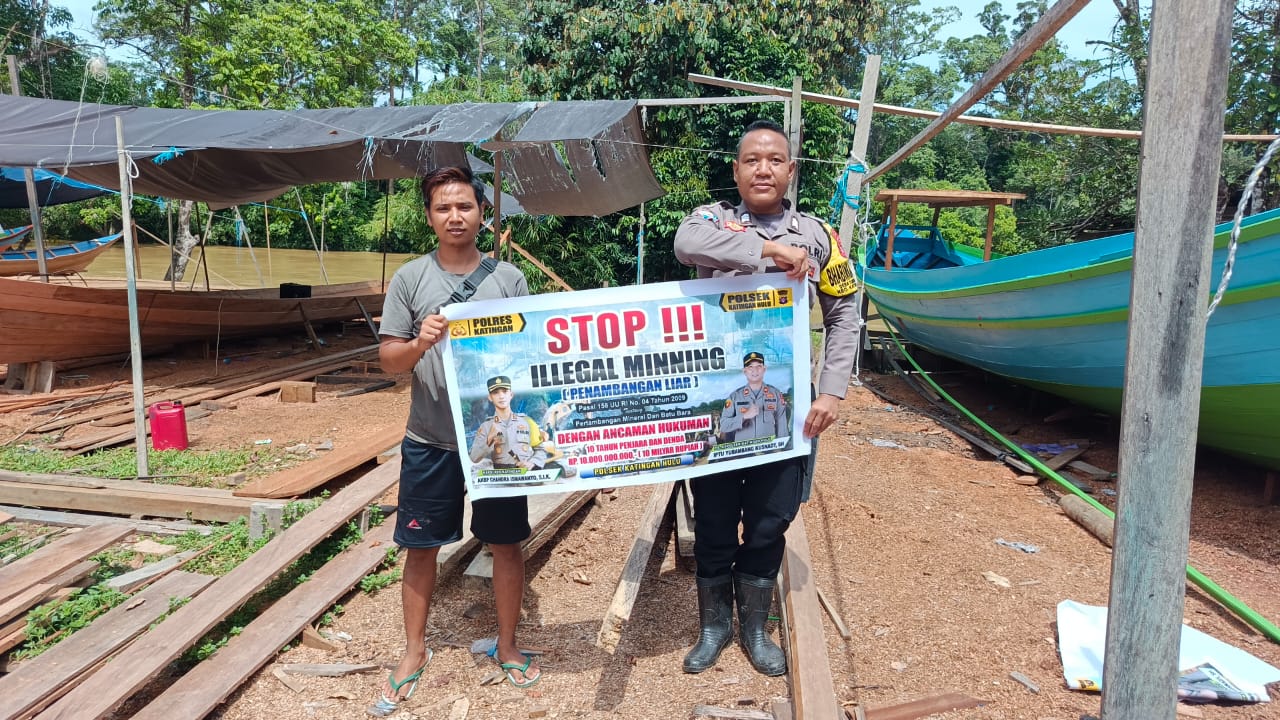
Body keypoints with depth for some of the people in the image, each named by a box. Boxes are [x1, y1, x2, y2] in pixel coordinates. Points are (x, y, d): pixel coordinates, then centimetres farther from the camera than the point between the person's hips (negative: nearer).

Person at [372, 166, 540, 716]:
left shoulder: (509, 278, 1)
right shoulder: (410, 278, 0)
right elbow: (388, 359, -1)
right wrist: (419, 344, -21)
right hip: (429, 441, 0)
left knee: (506, 544, 10)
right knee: (421, 546, 11)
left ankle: (507, 645, 31)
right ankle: (414, 652, 31)